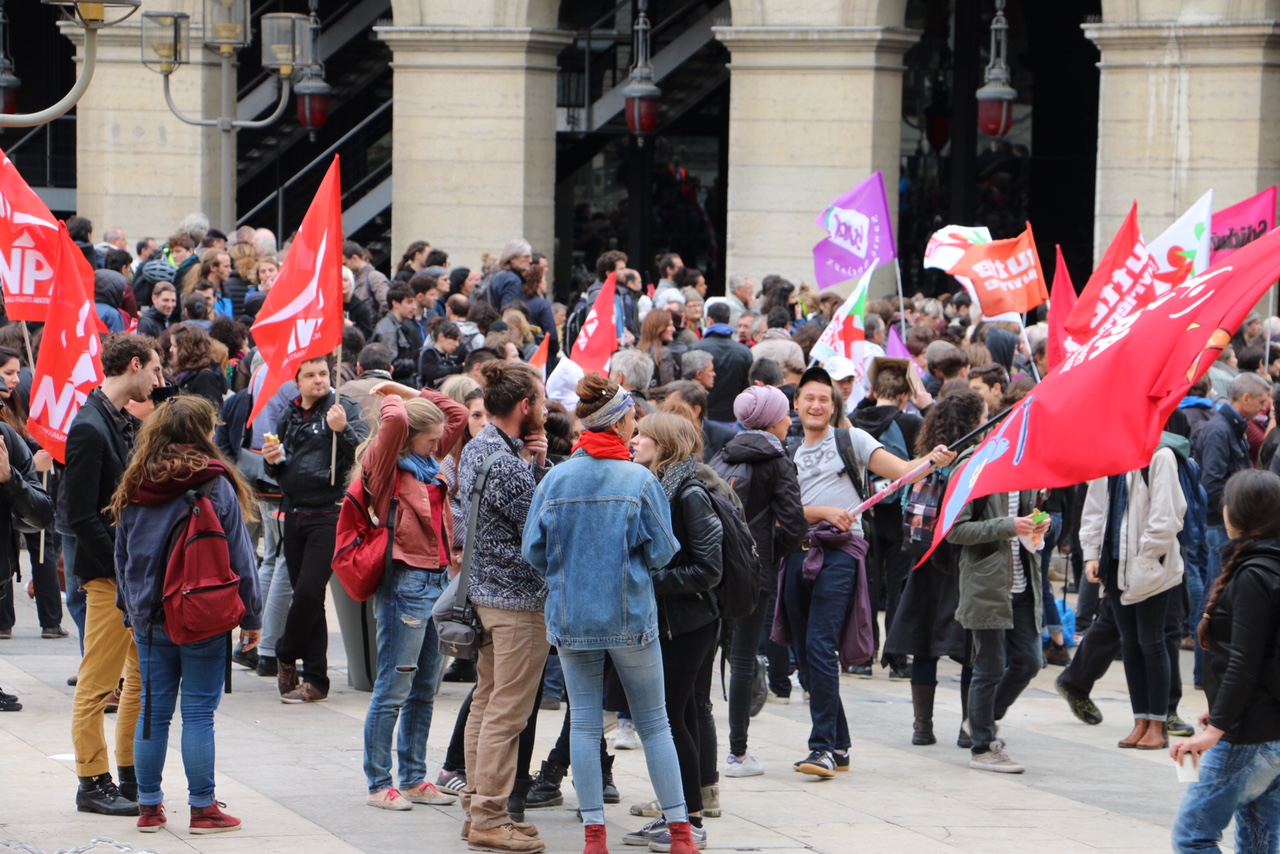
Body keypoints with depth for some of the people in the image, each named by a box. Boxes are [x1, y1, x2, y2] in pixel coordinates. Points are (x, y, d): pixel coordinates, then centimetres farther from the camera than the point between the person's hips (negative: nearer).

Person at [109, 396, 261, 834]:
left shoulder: (134, 488, 3)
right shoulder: (215, 485, -11)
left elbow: (122, 559, 11)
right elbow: (240, 557, -6)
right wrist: (251, 616, 2)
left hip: (149, 617, 4)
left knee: (153, 711, 10)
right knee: (199, 712, 1)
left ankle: (149, 806, 14)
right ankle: (203, 809, 5)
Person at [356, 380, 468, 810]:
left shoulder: (429, 462, 13)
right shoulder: (387, 464, -8)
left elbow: (458, 414, 24)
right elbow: (395, 420, -26)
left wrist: (410, 392, 15)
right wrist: (393, 400, -4)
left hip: (437, 578, 8)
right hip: (406, 580, -8)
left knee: (425, 688, 13)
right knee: (393, 689, -3)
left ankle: (414, 779, 21)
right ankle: (379, 784, 3)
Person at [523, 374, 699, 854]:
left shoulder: (555, 480, -4)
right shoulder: (640, 481, -10)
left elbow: (534, 551, -1)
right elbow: (662, 551, -7)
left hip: (570, 614, 2)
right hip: (631, 615, -2)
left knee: (584, 722, 7)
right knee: (654, 723, 7)